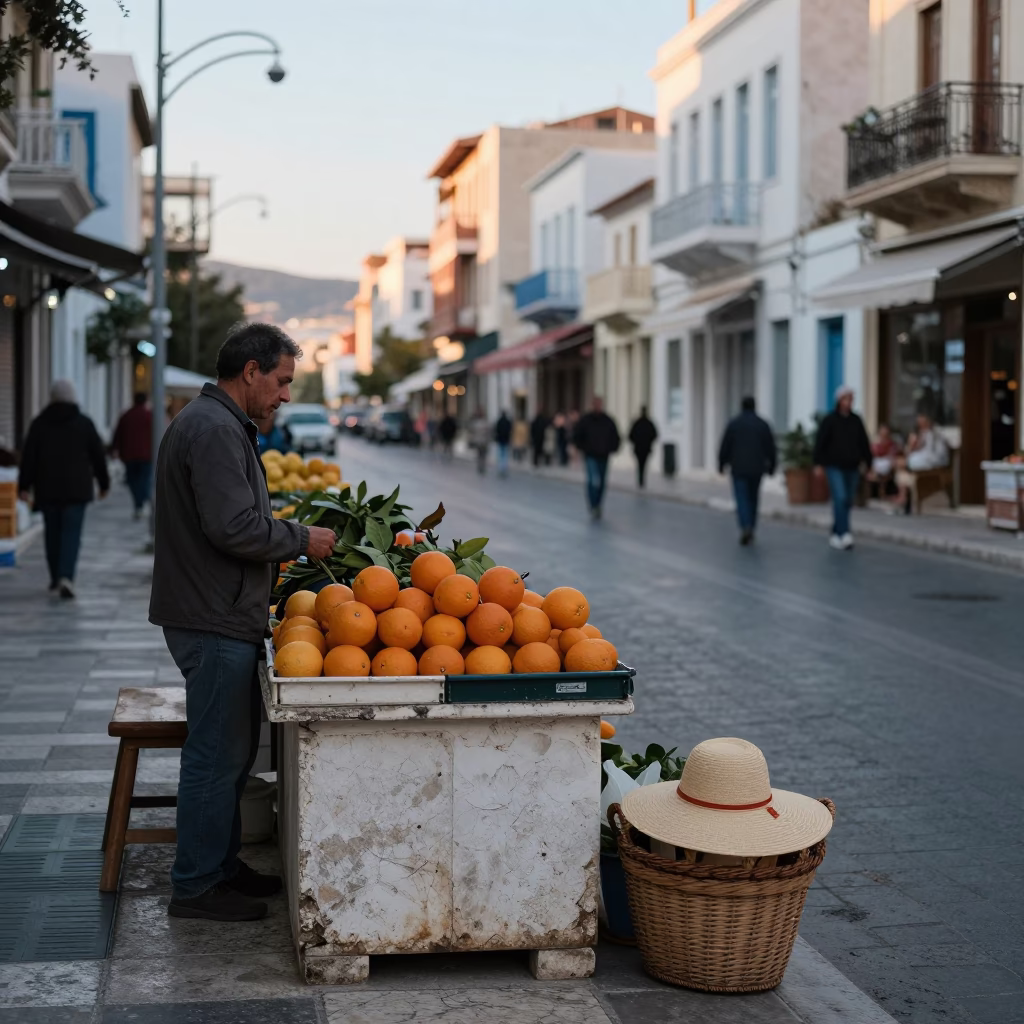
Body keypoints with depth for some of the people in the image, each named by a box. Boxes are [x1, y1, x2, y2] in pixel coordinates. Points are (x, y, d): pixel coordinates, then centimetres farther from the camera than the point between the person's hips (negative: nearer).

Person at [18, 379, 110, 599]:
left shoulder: (40, 423, 1)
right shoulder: (84, 423, 0)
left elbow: (28, 456, -3)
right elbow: (98, 455, 3)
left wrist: (24, 486, -1)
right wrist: (104, 483, 13)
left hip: (48, 489, 2)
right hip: (76, 489, -2)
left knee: (53, 533, 13)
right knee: (71, 534, -4)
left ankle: (56, 579, 21)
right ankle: (66, 577, -21)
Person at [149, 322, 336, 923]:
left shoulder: (220, 424, 18)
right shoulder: (215, 430, -18)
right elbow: (234, 527, -25)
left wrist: (284, 541, 13)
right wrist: (301, 540, -12)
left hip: (221, 617, 11)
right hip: (215, 622, -11)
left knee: (233, 747, 18)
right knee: (217, 754, -3)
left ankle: (221, 864, 29)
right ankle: (197, 887, 6)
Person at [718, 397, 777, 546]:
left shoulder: (734, 423, -4)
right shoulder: (763, 424, 2)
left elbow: (725, 446, -3)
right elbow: (770, 448, 3)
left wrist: (722, 464, 8)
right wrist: (771, 466, 13)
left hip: (738, 468, -2)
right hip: (756, 469, 2)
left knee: (742, 499, -2)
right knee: (753, 499, 15)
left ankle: (745, 527, -22)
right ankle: (750, 530, 19)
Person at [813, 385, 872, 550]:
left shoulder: (856, 420, 8)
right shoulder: (830, 420, -4)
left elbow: (864, 443, 11)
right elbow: (820, 443, -6)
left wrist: (868, 462, 8)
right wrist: (818, 463, -12)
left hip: (852, 468, 5)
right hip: (834, 467, -5)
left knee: (848, 502, 8)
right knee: (840, 498, -17)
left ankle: (836, 534, 21)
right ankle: (844, 534, -23)